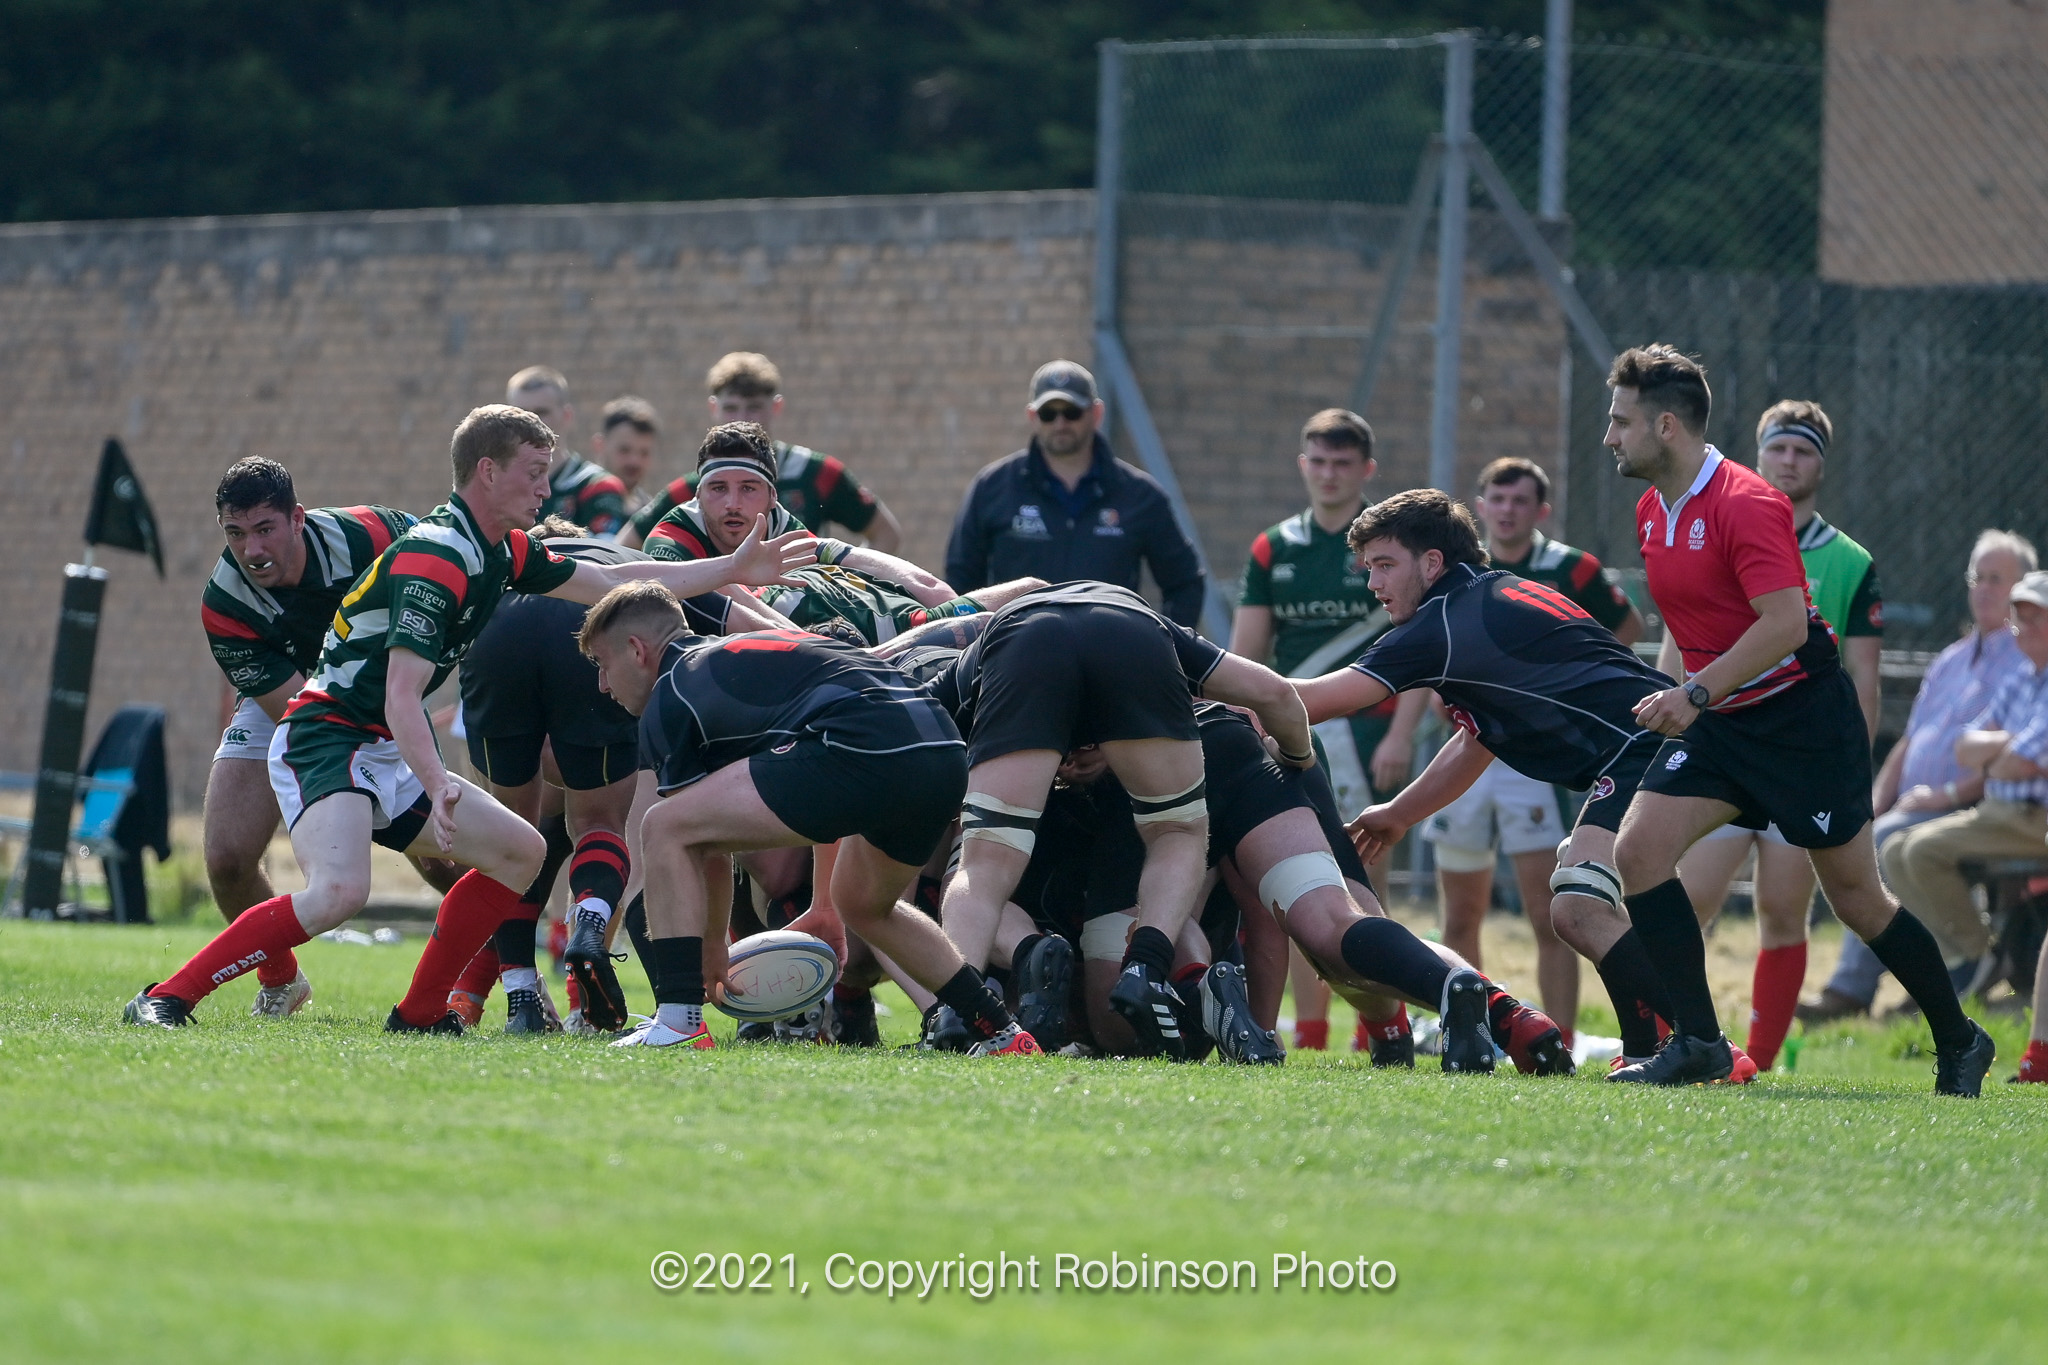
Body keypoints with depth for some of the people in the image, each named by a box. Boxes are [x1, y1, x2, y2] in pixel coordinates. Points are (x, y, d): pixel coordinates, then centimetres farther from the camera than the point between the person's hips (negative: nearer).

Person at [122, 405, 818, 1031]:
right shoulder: (438, 555, -19)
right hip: (324, 739, -10)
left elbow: (612, 583, 22)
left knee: (520, 851, 10)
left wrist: (735, 569, 21)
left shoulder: (501, 552, 11)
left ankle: (421, 1013, 11)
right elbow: (401, 695, -27)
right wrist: (439, 787, -40)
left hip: (385, 755, 10)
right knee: (339, 891, -32)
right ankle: (165, 999, -27)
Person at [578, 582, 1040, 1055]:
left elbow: (705, 847, 14)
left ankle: (680, 1024, -7)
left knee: (665, 828, -1)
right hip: (946, 752, 9)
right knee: (864, 904, 35)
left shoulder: (671, 696, 10)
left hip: (867, 748, -9)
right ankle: (1004, 1034, 30)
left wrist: (712, 944, 28)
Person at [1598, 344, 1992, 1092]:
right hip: (1721, 723, 8)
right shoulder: (1653, 511, 8)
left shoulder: (1744, 503, -20)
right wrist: (1677, 698, 17)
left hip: (1802, 714, -8)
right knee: (1639, 848, -11)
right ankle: (1698, 1043, -10)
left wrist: (1696, 693, -30)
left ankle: (1959, 1043, 18)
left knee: (1856, 897, 0)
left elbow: (1786, 622, -28)